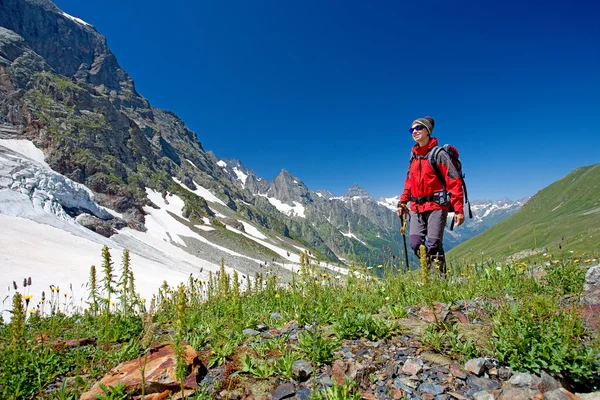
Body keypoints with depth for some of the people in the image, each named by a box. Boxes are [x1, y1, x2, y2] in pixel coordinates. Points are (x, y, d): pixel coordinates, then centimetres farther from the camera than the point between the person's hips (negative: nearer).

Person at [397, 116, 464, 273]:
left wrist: (459, 209, -14)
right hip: (416, 207, 6)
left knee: (434, 246, -8)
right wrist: (402, 202, 12)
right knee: (415, 244, 0)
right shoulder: (414, 156, 15)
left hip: (436, 206, -6)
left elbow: (454, 182, -9)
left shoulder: (438, 153, -5)